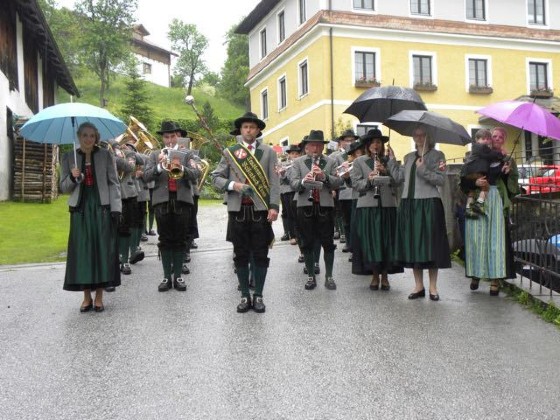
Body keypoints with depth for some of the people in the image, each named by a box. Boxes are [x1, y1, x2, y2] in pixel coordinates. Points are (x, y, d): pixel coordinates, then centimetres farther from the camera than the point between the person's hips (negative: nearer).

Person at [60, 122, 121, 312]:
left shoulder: (105, 155, 3)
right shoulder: (68, 158, 7)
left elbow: (114, 182, 1)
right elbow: (64, 187, 8)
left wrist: (116, 208, -8)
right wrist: (72, 177, -13)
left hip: (102, 208, -1)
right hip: (80, 209, 1)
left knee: (103, 250, -1)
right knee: (82, 251, 0)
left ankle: (99, 296, 9)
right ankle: (87, 296, 10)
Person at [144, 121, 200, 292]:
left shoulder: (187, 154, 9)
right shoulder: (155, 155, 11)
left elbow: (196, 174, -7)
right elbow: (146, 176, -1)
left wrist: (181, 168, -25)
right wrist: (159, 166, -19)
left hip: (182, 201, -1)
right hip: (162, 201, 1)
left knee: (180, 240, 3)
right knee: (165, 240, 4)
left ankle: (178, 276, 10)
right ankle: (166, 277, 10)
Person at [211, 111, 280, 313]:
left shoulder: (268, 152, 7)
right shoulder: (229, 152, 9)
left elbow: (274, 182, 1)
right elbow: (216, 177, 7)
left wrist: (274, 206, -10)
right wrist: (234, 185, -10)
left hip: (261, 210, -1)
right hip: (238, 210, 1)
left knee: (260, 255, 4)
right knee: (241, 255, 7)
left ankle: (258, 295, 15)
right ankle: (245, 296, 17)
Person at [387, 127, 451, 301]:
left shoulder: (437, 155, 2)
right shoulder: (409, 157, 17)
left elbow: (440, 179, -9)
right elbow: (399, 177, 9)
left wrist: (423, 169, -17)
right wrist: (392, 159, 7)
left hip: (429, 204, -5)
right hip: (409, 204, 5)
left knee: (430, 244, -3)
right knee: (412, 245, 5)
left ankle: (433, 287, 7)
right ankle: (419, 286, 14)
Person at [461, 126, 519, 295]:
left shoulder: (506, 159, 13)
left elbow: (513, 185, 6)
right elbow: (464, 181, 4)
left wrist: (507, 172, -12)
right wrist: (475, 182, -15)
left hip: (497, 202, 0)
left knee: (495, 238, -4)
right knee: (476, 238, -1)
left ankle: (495, 279, -1)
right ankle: (476, 274, 13)